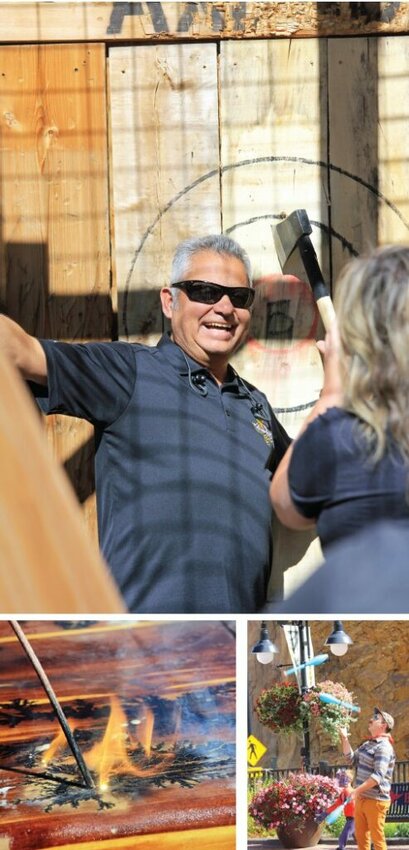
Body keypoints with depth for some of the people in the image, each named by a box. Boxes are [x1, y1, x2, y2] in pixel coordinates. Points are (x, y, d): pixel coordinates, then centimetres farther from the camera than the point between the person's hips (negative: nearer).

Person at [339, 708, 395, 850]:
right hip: (361, 799, 9)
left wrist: (357, 790, -27)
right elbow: (352, 758, 27)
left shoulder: (384, 747, -15)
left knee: (377, 838, -5)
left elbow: (378, 775, -25)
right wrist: (344, 739, 15)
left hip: (375, 800, -9)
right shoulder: (367, 744, 14)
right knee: (360, 837, 13)